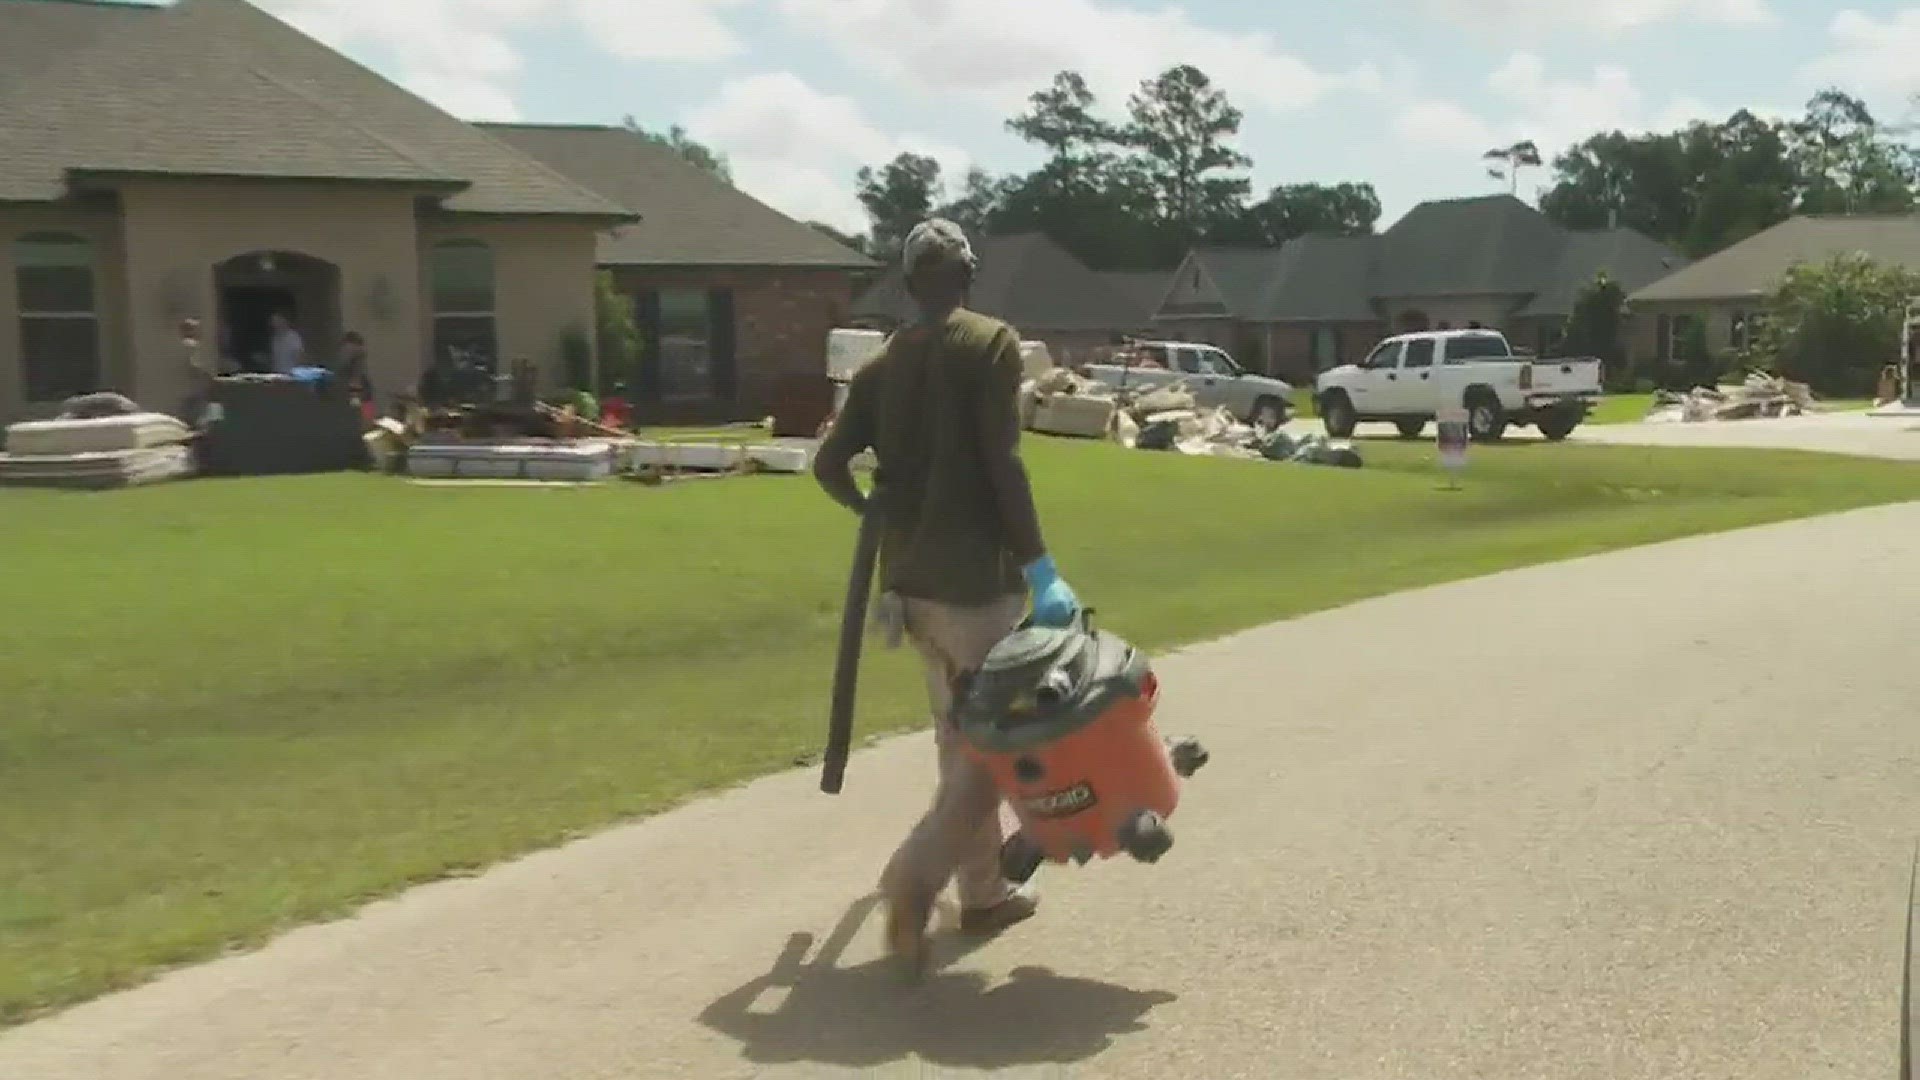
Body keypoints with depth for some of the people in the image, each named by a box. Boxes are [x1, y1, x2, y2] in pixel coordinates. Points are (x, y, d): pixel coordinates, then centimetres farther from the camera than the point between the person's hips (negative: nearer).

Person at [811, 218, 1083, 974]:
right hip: (976, 576, -7)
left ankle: (984, 892, 23)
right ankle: (915, 875, -16)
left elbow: (829, 465, 5)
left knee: (960, 737, 17)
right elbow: (1002, 465, -17)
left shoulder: (882, 364, 10)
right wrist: (1039, 570, -16)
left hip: (911, 576, 7)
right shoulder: (990, 343, -8)